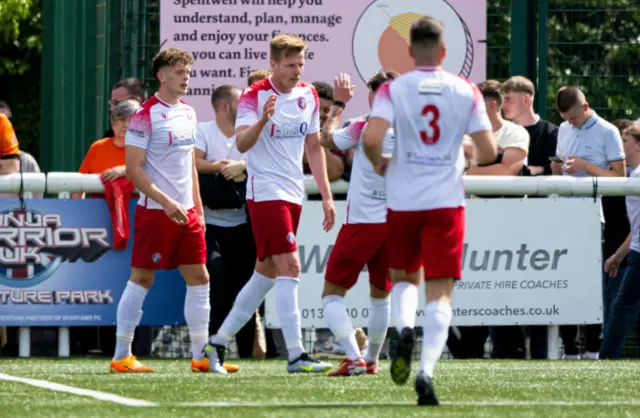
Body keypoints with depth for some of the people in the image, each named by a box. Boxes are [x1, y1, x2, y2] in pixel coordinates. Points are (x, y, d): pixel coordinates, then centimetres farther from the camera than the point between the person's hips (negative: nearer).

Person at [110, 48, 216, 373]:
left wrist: (198, 208, 17)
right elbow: (133, 168, -15)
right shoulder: (145, 115, -11)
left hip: (186, 212, 7)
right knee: (141, 279, -3)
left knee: (199, 279, 5)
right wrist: (167, 202, -21)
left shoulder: (188, 113, 13)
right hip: (155, 212, -7)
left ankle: (201, 356, 10)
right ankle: (122, 356, 3)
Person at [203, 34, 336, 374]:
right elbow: (242, 143, -22)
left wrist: (326, 196, 14)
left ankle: (218, 342, 21)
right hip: (265, 193, -7)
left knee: (266, 274, 11)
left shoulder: (308, 95, 10)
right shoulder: (255, 96, -10)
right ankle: (296, 355, -16)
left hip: (293, 195, 7)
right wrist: (263, 119, -41)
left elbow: (314, 147, 18)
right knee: (289, 267, -15)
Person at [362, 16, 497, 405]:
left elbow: (371, 138, -17)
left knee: (404, 277, 21)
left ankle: (405, 328, -11)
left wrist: (379, 164, 4)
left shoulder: (393, 90, -3)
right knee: (440, 292, 1)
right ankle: (427, 369, -16)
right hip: (446, 201, 0)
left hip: (403, 200, 0)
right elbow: (489, 151, -2)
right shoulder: (466, 91, 0)